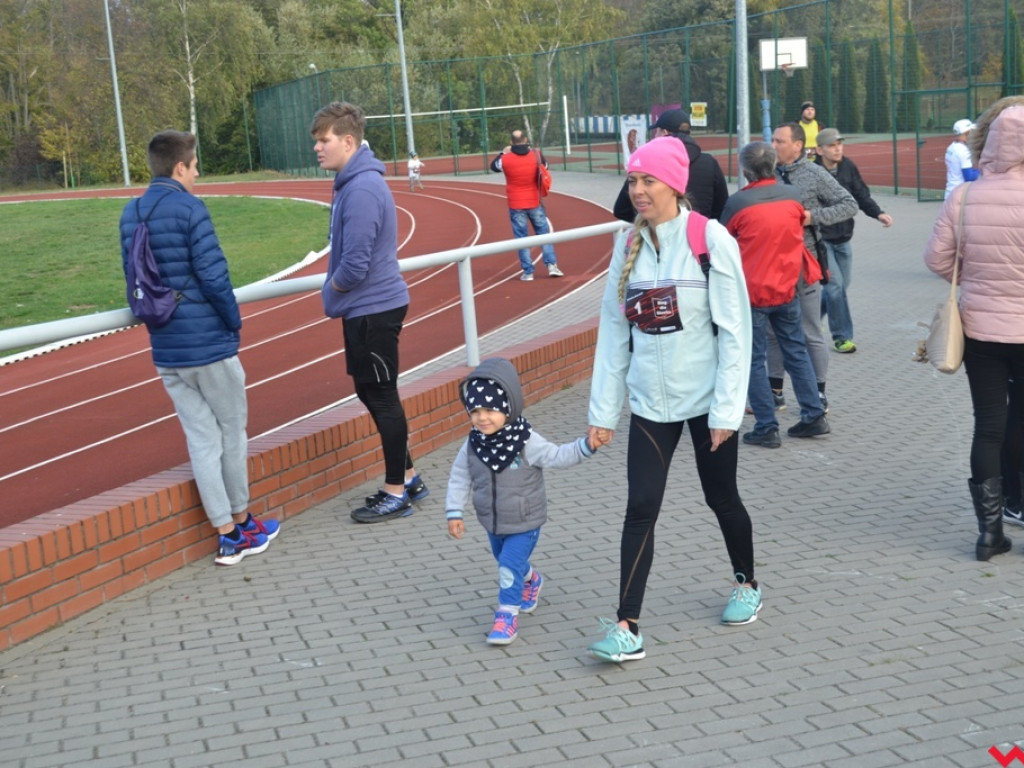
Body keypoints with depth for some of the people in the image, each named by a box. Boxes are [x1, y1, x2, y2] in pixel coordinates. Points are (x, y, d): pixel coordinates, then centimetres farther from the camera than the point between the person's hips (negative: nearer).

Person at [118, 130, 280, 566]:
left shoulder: (130, 215, 8)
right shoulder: (189, 209, -13)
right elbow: (213, 276, -17)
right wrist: (234, 320, -3)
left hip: (165, 350, 6)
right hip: (209, 343, -6)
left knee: (201, 439, 9)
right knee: (232, 432, 10)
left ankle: (226, 534, 11)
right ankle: (242, 525, 22)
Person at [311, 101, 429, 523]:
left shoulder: (361, 190, -22)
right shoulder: (353, 183, 10)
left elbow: (354, 266, -25)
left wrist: (331, 290, -7)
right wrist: (336, 290, 6)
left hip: (373, 310, -10)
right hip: (367, 308, 10)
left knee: (382, 398, 1)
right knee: (372, 393, 17)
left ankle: (396, 493, 13)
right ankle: (408, 477, 28)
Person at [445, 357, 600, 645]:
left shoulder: (527, 442, -23)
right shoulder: (473, 445, -12)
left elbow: (557, 456, -18)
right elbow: (459, 477, -2)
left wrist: (586, 446, -33)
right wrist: (454, 511, -3)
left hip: (524, 523, -5)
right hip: (493, 522, 5)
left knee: (509, 567, -12)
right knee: (506, 562, 24)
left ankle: (507, 616, 4)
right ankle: (531, 580, 55)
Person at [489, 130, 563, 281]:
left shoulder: (506, 159, -10)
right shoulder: (535, 156, -6)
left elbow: (493, 166, 11)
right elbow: (544, 166, 15)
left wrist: (502, 152, 23)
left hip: (516, 206, -1)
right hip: (534, 203, 1)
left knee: (522, 238, 5)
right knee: (543, 234, 12)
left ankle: (528, 271, 4)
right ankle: (551, 265, 4)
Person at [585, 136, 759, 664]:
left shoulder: (710, 239, -11)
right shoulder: (628, 245, 3)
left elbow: (735, 328, -12)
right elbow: (613, 331, 5)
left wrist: (727, 408, -15)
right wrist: (603, 411, 4)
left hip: (706, 398, -3)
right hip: (650, 402, 3)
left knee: (720, 497, 13)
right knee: (640, 508, -4)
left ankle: (746, 584, 38)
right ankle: (627, 628, -2)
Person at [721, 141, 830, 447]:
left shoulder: (737, 202, -14)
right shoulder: (793, 195, -1)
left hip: (751, 291, -4)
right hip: (786, 287, 5)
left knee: (754, 360, 4)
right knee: (796, 352, 17)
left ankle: (766, 428, 5)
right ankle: (814, 417, 20)